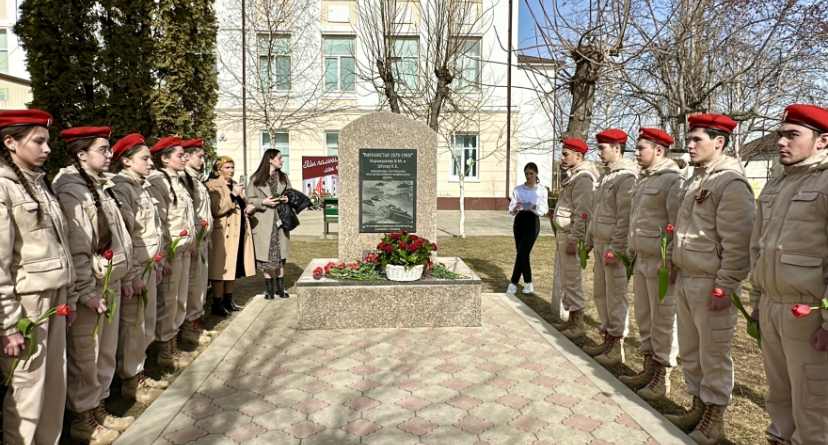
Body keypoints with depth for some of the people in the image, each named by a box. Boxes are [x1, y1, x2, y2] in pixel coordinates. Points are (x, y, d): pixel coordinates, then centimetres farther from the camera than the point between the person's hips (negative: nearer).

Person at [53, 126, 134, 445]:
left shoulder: (103, 187, 12)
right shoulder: (70, 191, -14)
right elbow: (75, 248, -19)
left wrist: (124, 278, 16)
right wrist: (87, 292, -19)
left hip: (111, 282, 8)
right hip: (89, 288, -8)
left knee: (107, 352, 17)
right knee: (84, 357, 6)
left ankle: (98, 407, 33)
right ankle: (81, 419, 22)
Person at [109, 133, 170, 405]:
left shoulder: (141, 187, 14)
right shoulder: (120, 188, -14)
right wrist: (133, 275, -18)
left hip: (148, 266, 9)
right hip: (133, 269, -9)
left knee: (147, 324, 16)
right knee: (133, 327, 2)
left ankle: (138, 373, 30)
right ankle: (129, 382, 16)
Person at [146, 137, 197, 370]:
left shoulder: (177, 181, 14)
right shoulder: (157, 182, -13)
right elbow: (157, 222, -17)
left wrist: (192, 245, 15)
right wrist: (162, 257, -18)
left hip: (184, 249, 9)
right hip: (170, 250, -9)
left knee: (180, 299, 15)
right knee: (167, 301, 2)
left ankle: (174, 346, 27)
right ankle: (165, 351, 14)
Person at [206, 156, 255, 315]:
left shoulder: (235, 185, 19)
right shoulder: (212, 186, -7)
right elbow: (215, 209, -20)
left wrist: (246, 209, 10)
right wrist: (232, 195, -24)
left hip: (238, 232, 8)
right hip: (223, 233, -8)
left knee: (234, 267, 12)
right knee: (221, 268, -5)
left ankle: (228, 300, 22)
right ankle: (217, 304, 3)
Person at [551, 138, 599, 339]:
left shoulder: (583, 178, -15)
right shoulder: (573, 175, 16)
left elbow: (582, 213, -21)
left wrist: (573, 240, -23)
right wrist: (562, 237, 17)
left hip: (571, 235, -10)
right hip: (563, 233, 10)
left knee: (572, 279, -4)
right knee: (567, 278, 15)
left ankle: (578, 325, 5)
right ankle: (571, 319, 25)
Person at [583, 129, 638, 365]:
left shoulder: (627, 177, -14)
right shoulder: (605, 175, 15)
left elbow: (625, 219, -19)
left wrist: (614, 249, -20)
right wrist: (589, 241, 18)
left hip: (614, 247, -9)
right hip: (600, 244, 9)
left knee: (616, 296, 0)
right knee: (601, 294, 15)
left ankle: (617, 346, 11)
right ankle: (607, 338, 28)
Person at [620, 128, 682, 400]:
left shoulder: (673, 180, -13)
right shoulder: (643, 179, 16)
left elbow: (679, 225, -17)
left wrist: (669, 261, -19)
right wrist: (631, 252, 19)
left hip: (659, 263, -9)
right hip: (640, 260, 9)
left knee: (663, 320, 2)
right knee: (643, 316, 16)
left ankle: (662, 377, 14)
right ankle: (649, 367, 29)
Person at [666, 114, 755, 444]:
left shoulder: (731, 182, -14)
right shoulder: (696, 179, 14)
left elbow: (738, 242, -18)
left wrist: (725, 286, -19)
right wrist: (673, 262, 16)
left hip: (710, 285, -9)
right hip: (685, 280, 9)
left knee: (714, 355, 5)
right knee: (690, 352, 17)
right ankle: (698, 408, 33)